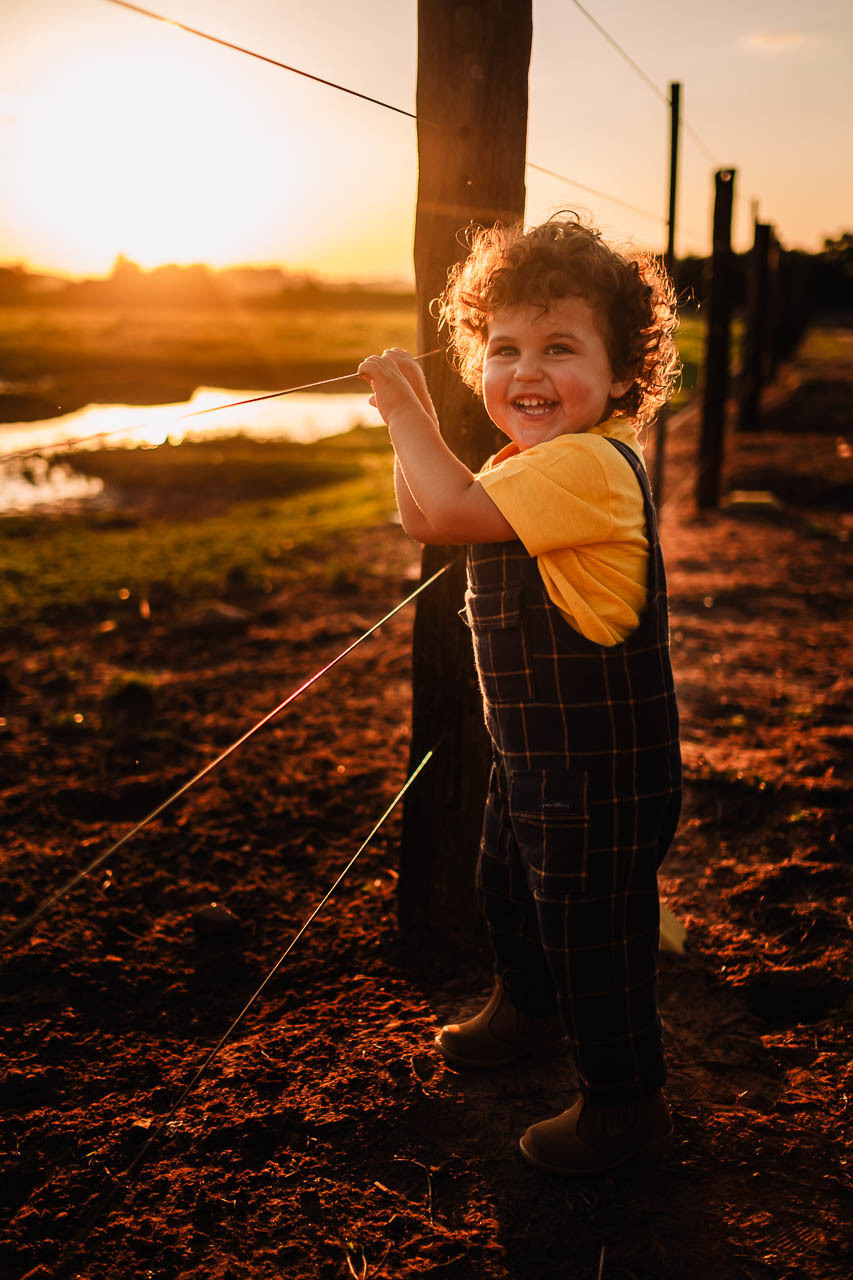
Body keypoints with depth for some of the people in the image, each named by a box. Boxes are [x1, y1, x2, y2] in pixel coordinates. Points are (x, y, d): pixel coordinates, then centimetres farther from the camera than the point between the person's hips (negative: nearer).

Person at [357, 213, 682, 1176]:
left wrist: (406, 409, -24)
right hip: (537, 752, 11)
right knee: (508, 884, 30)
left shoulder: (589, 463, -28)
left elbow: (456, 509, -36)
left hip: (600, 770, -11)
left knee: (592, 930, 5)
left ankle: (625, 1103, 28)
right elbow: (424, 518, 19)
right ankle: (530, 1011, 58)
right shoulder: (536, 462, 7)